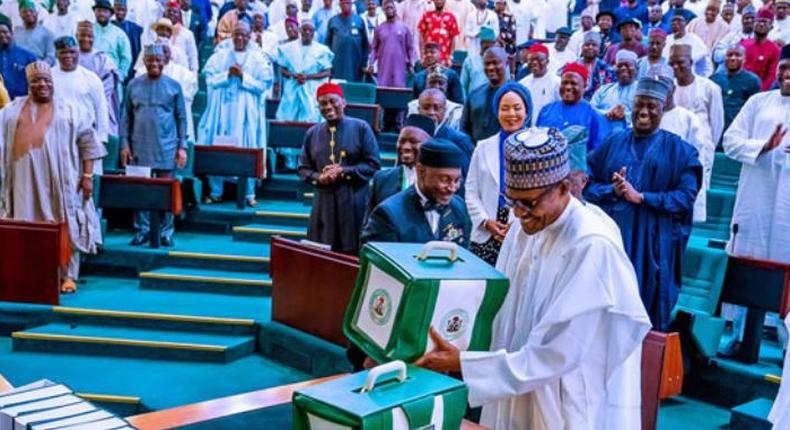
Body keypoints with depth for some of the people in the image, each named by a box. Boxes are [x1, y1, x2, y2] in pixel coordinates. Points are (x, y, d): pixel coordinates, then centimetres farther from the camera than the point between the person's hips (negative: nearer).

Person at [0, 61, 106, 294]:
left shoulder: (71, 110, 7)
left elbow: (87, 144, 3)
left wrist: (88, 176, -5)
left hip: (61, 180, -2)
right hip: (26, 180, 2)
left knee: (66, 226, -2)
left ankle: (68, 276, 5)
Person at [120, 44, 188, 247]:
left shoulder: (173, 86, 3)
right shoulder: (134, 85, 6)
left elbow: (181, 118, 5)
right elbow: (126, 117, 8)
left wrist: (182, 146, -1)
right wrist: (125, 144, 2)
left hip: (166, 148, -1)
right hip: (140, 148, 1)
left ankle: (166, 233, 10)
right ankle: (142, 230, 15)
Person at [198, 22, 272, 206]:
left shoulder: (258, 58, 3)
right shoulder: (220, 56, 8)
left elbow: (263, 86, -4)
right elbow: (210, 80, 2)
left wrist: (243, 76, -14)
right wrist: (228, 74, -12)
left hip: (246, 113, -2)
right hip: (222, 110, 2)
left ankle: (249, 193, 6)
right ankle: (216, 192, 10)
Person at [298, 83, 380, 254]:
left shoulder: (361, 128, -2)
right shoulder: (313, 133, 8)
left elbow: (373, 164, -5)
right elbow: (303, 168, 11)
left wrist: (343, 172, -14)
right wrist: (319, 177, -10)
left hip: (354, 202, -3)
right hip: (324, 203, 3)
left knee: (353, 252, -2)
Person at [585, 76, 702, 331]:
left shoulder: (679, 149, 3)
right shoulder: (613, 143, 10)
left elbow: (687, 197, -7)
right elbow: (588, 185, 7)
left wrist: (641, 197, -16)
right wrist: (613, 191, -14)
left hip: (653, 242, -2)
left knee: (648, 308, 5)